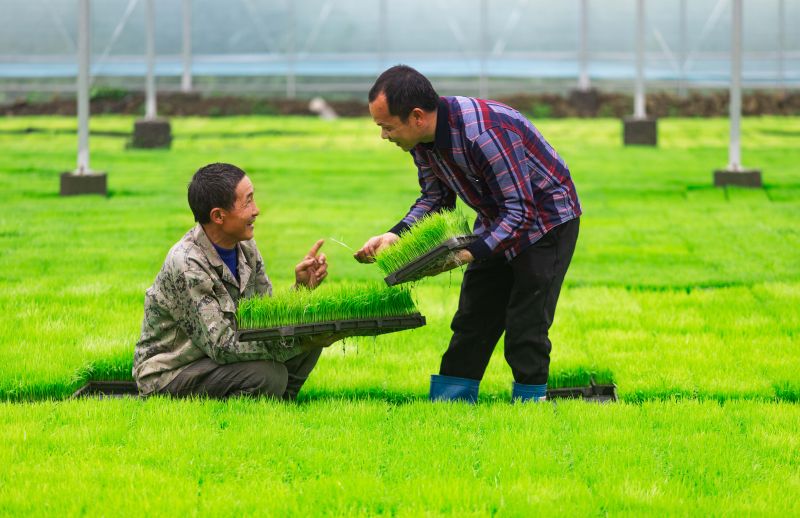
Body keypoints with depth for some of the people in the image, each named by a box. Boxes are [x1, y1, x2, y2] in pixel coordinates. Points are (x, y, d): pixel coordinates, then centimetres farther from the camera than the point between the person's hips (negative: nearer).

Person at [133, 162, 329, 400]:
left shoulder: (246, 248, 0)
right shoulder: (186, 265, -26)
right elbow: (223, 347, -27)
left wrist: (302, 287, -15)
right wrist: (299, 342, -29)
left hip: (214, 356, 8)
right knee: (268, 374, -30)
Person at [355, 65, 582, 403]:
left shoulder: (485, 134, -36)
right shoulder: (423, 138, -9)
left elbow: (520, 211, -32)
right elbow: (436, 197, 5)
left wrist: (471, 253, -39)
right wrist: (395, 235, -10)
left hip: (546, 220, -8)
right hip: (499, 220, 8)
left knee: (525, 325, -12)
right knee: (471, 320, 7)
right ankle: (447, 400, 11)